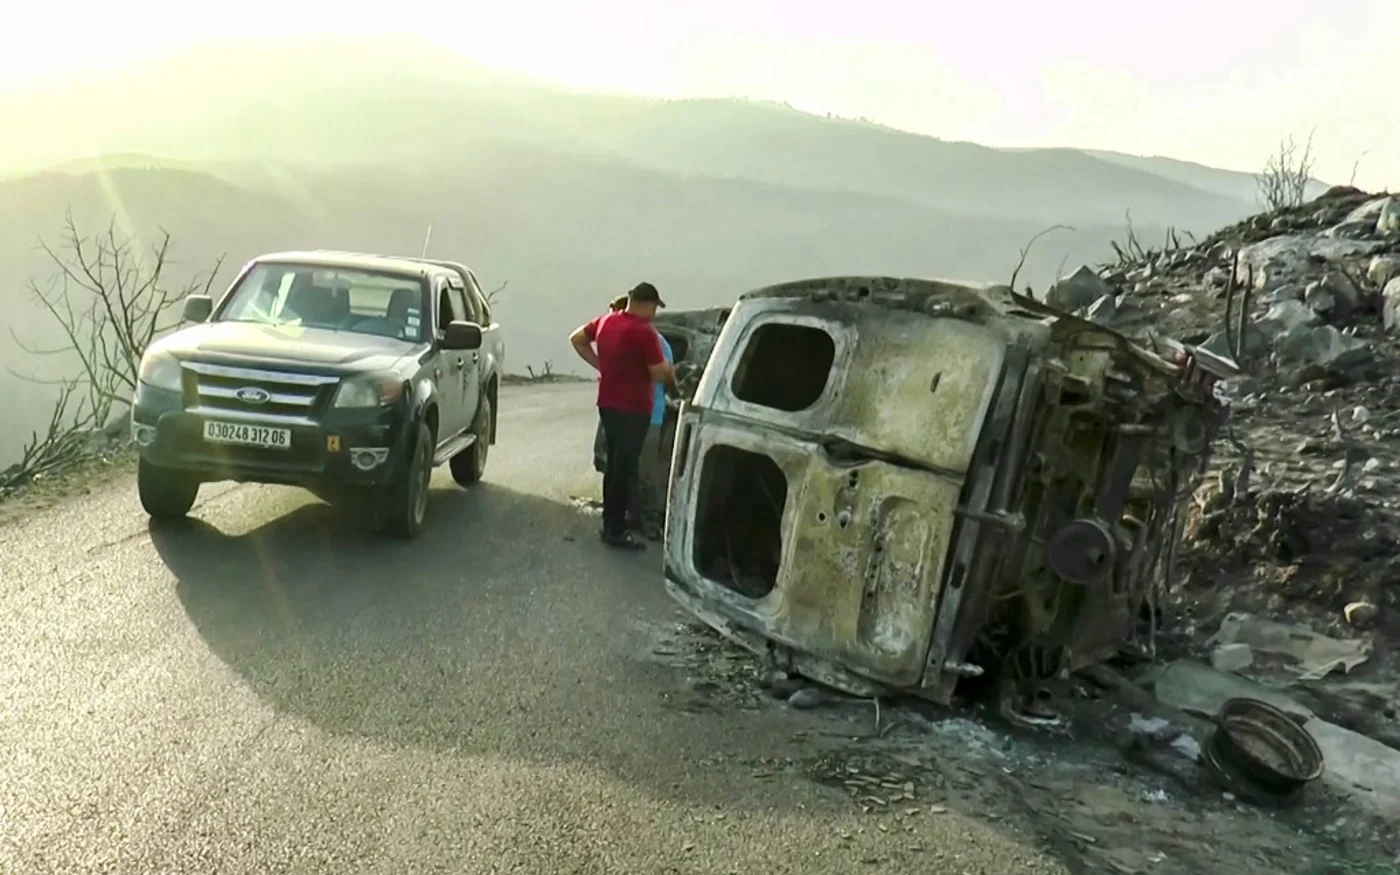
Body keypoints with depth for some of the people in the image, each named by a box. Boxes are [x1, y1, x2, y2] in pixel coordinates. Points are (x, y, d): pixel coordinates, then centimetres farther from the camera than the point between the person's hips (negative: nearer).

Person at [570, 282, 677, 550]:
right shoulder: (644, 332, -20)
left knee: (614, 465, 19)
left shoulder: (605, 320, 4)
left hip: (607, 404, 8)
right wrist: (655, 341, -2)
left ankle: (610, 523, 28)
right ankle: (616, 531, 5)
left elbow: (576, 339, 17)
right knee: (625, 469, 0)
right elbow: (660, 374, -18)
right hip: (633, 409, -8)